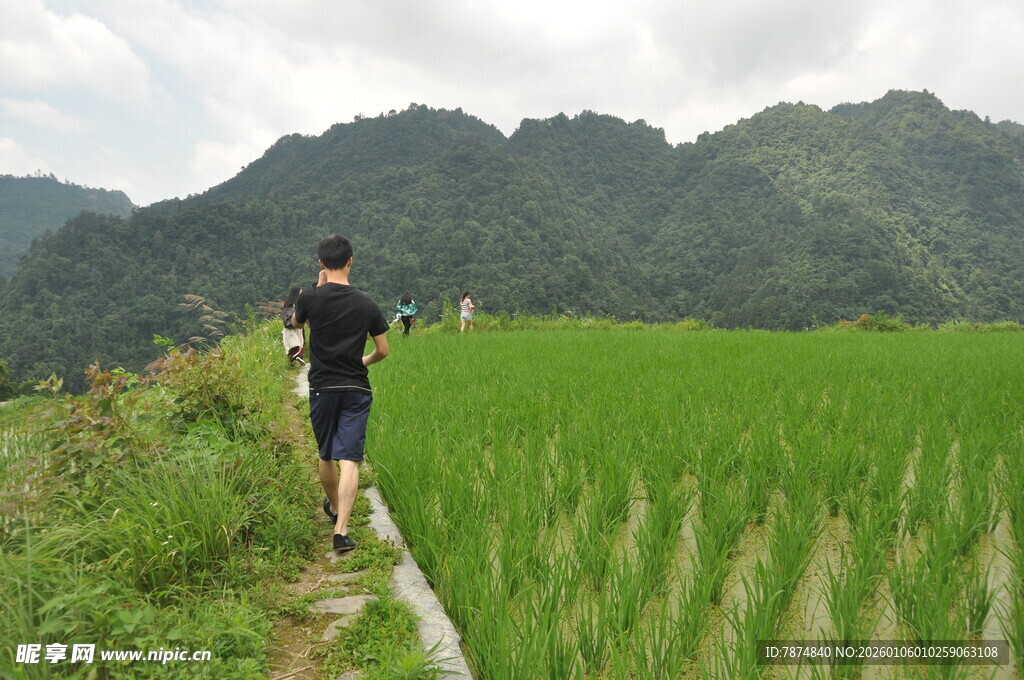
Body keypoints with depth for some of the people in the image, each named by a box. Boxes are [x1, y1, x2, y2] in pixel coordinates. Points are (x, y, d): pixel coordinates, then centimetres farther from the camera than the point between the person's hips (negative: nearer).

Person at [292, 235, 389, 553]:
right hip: (356, 390, 0)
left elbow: (296, 323, 17)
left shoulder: (311, 298, -7)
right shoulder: (366, 304, -3)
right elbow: (383, 350, 2)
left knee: (326, 456, 19)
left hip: (322, 389, 1)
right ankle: (341, 530, -12)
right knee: (349, 459, -4)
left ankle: (334, 506, 41)